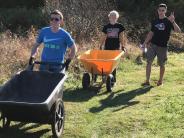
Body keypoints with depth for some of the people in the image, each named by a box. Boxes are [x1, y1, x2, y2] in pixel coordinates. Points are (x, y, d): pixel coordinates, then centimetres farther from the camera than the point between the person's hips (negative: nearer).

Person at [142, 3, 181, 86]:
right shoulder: (154, 22, 8)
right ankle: (147, 81, -1)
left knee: (161, 64, 7)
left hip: (162, 46, -3)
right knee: (149, 62, -6)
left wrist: (173, 21, -32)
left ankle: (160, 81, 25)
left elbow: (178, 31, -18)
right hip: (152, 45, 3)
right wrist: (145, 42, 6)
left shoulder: (168, 21, -5)